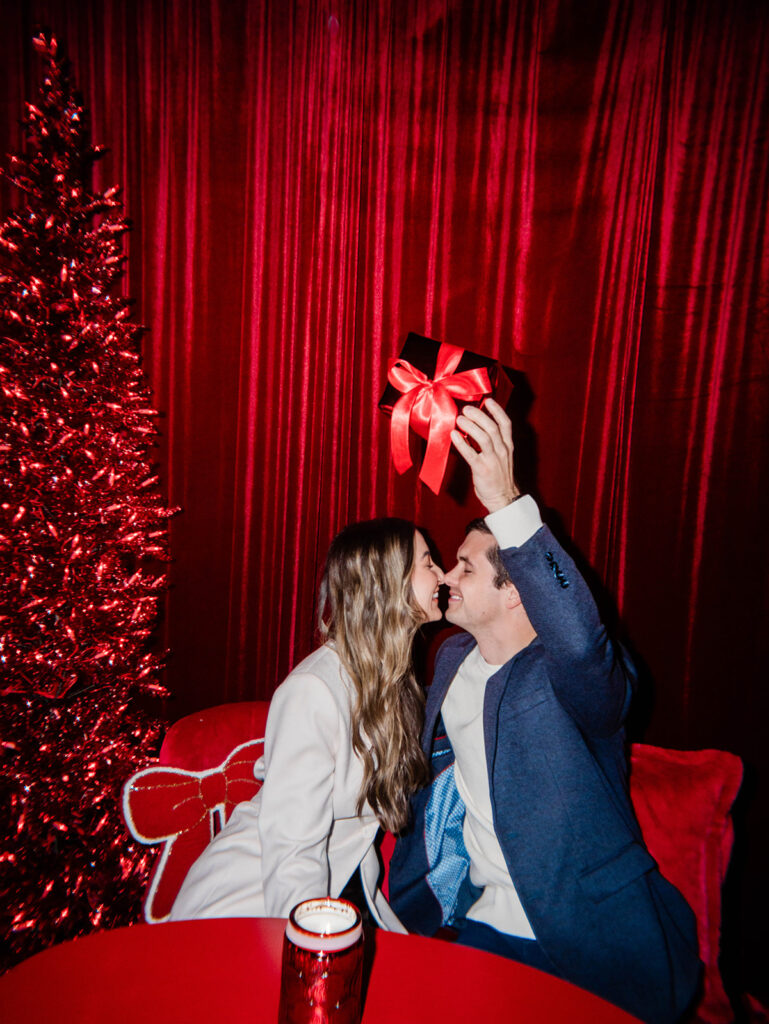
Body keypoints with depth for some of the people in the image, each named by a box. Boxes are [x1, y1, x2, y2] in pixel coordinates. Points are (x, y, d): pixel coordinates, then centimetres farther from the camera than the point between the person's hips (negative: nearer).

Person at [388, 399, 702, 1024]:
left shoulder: (574, 678, -20)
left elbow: (582, 643, -46)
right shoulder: (452, 658, 4)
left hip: (590, 950, -5)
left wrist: (508, 505, -53)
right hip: (473, 924, 6)